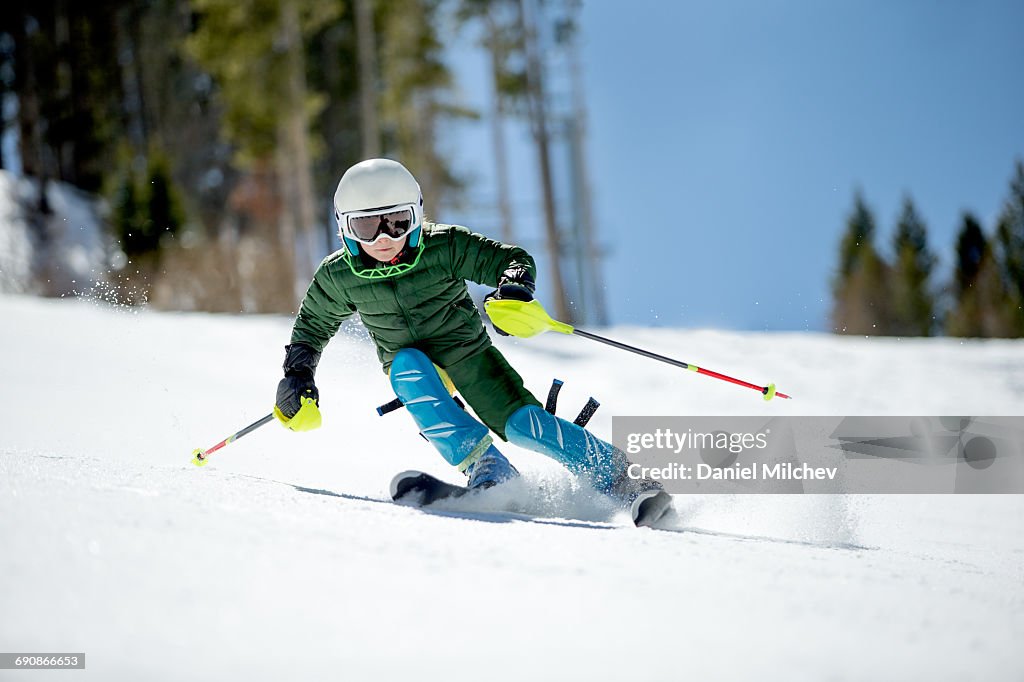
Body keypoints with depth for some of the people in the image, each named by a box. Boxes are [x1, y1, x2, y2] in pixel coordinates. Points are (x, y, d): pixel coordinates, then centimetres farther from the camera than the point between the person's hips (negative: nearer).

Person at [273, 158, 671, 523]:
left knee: (522, 424, -22)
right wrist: (297, 376, -2)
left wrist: (514, 286, -38)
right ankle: (484, 467, -34)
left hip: (467, 353, -2)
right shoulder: (338, 276, -11)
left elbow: (512, 258, -17)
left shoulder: (445, 246, -19)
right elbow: (312, 326, 8)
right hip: (413, 367, 2)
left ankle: (616, 476, -12)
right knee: (406, 365, -33)